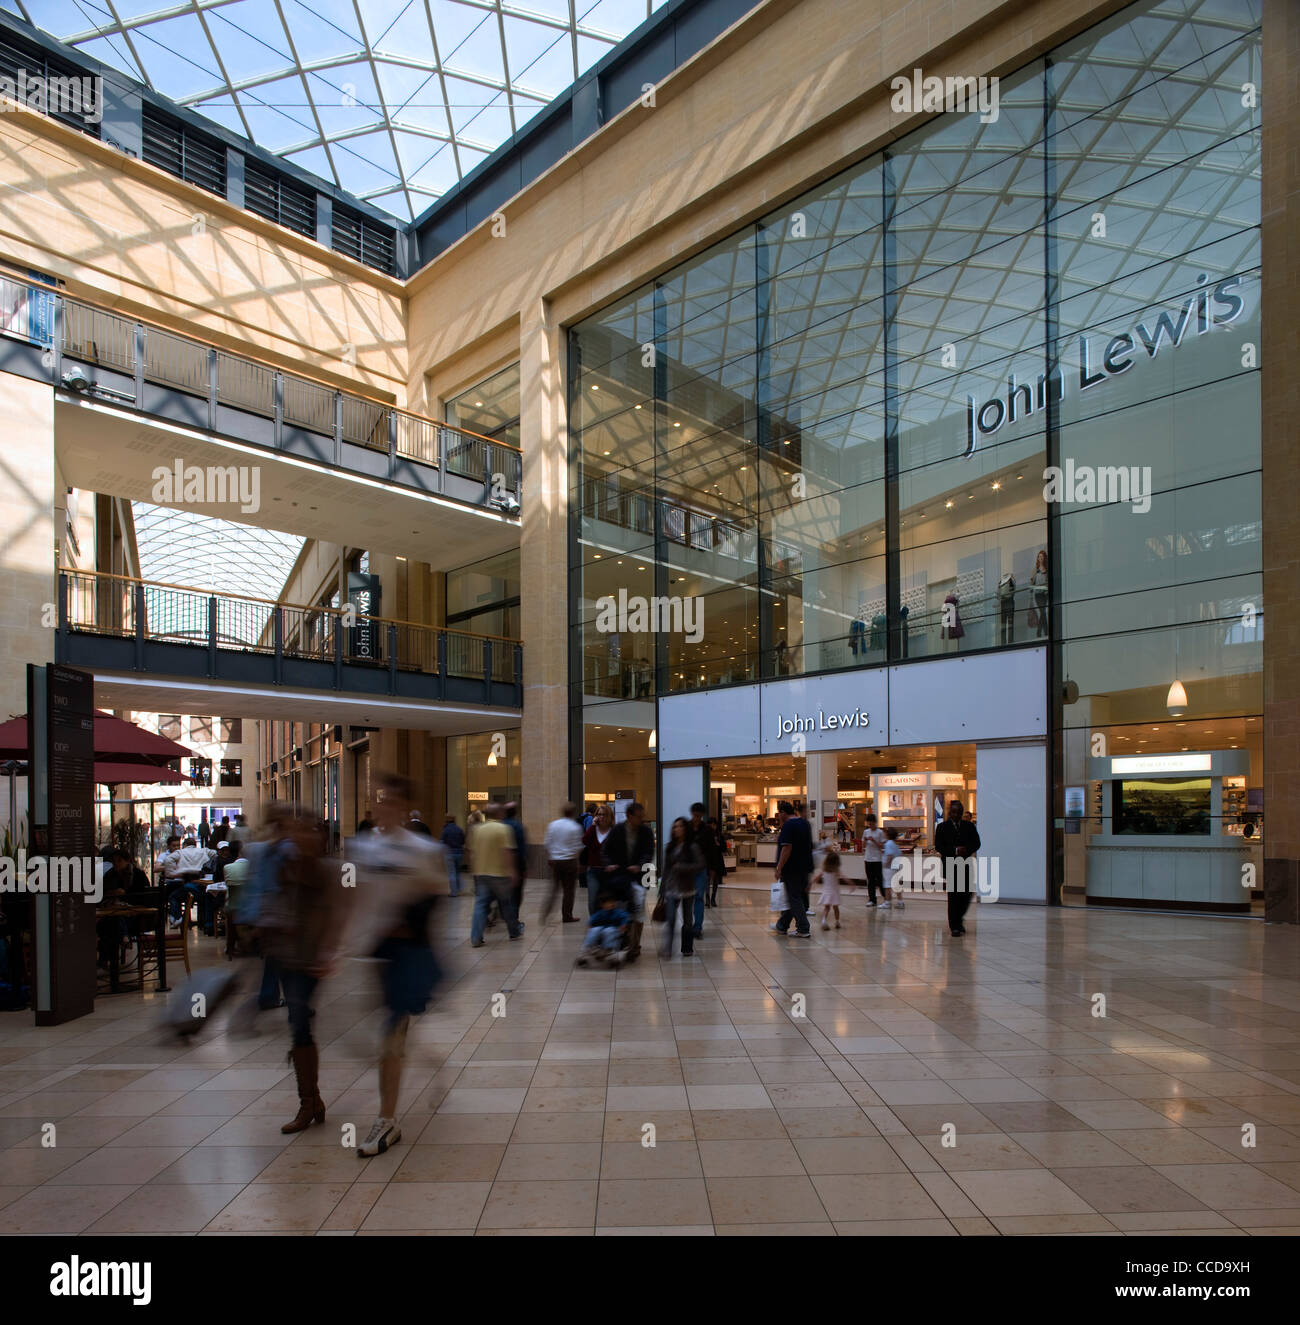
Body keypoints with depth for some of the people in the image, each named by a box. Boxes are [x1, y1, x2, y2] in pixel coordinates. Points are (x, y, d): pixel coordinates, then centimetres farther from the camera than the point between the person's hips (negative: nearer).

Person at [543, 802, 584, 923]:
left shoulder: (552, 825, 2)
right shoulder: (575, 827, -10)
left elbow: (548, 844, 5)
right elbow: (578, 847, -9)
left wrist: (548, 859, 15)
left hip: (555, 861, 4)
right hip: (570, 861, -4)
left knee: (554, 888, 12)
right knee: (568, 890, 6)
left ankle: (546, 911, -4)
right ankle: (567, 916, 12)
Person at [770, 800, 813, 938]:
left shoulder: (788, 825, -17)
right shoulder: (804, 822, 12)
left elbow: (787, 848, -24)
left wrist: (779, 868, -20)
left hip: (792, 868, -9)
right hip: (804, 867, 9)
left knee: (794, 898, -2)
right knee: (791, 897, 16)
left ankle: (803, 930, 0)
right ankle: (782, 926, 25)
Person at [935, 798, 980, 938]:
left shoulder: (969, 826, 9)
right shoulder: (942, 827, 1)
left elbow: (976, 843, 7)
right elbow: (938, 846, -4)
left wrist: (966, 851, -12)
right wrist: (955, 851, -16)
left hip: (966, 865, 3)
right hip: (950, 866, -3)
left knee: (966, 895, 2)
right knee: (953, 896, -5)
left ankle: (958, 918, 27)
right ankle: (955, 927, 0)